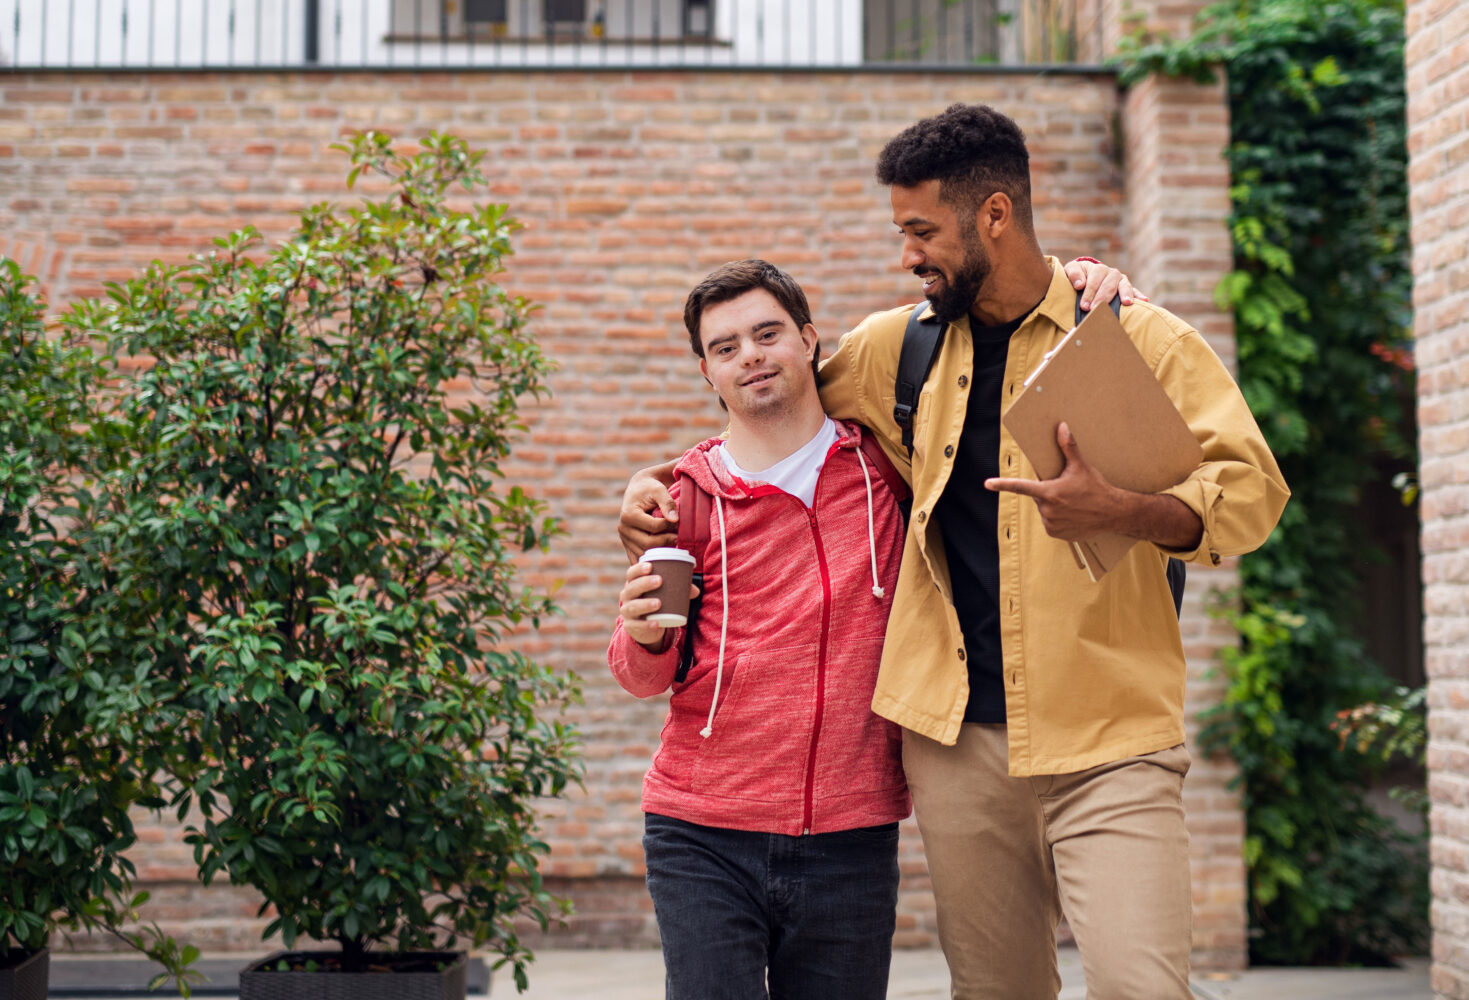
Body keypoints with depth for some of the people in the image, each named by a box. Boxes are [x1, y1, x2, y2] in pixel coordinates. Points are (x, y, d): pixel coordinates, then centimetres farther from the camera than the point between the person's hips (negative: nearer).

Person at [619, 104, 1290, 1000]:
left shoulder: (1138, 338, 1)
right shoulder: (897, 347, 13)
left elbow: (1252, 488, -4)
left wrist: (1122, 511, -22)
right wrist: (654, 480, 14)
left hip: (1110, 736, -3)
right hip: (959, 737, 4)